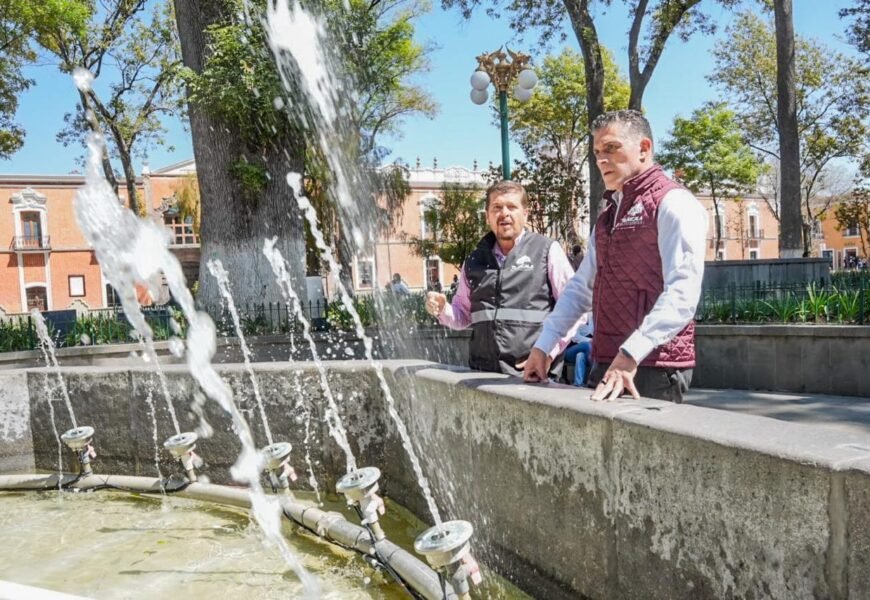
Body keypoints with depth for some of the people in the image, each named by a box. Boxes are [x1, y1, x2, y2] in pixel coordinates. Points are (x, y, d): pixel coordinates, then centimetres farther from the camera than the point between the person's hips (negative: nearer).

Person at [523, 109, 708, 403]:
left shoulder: (672, 203, -8)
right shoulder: (608, 214, 17)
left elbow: (682, 292, -20)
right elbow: (582, 286, 18)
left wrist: (630, 355, -27)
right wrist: (544, 345, 10)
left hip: (655, 368, -7)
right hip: (607, 365, 7)